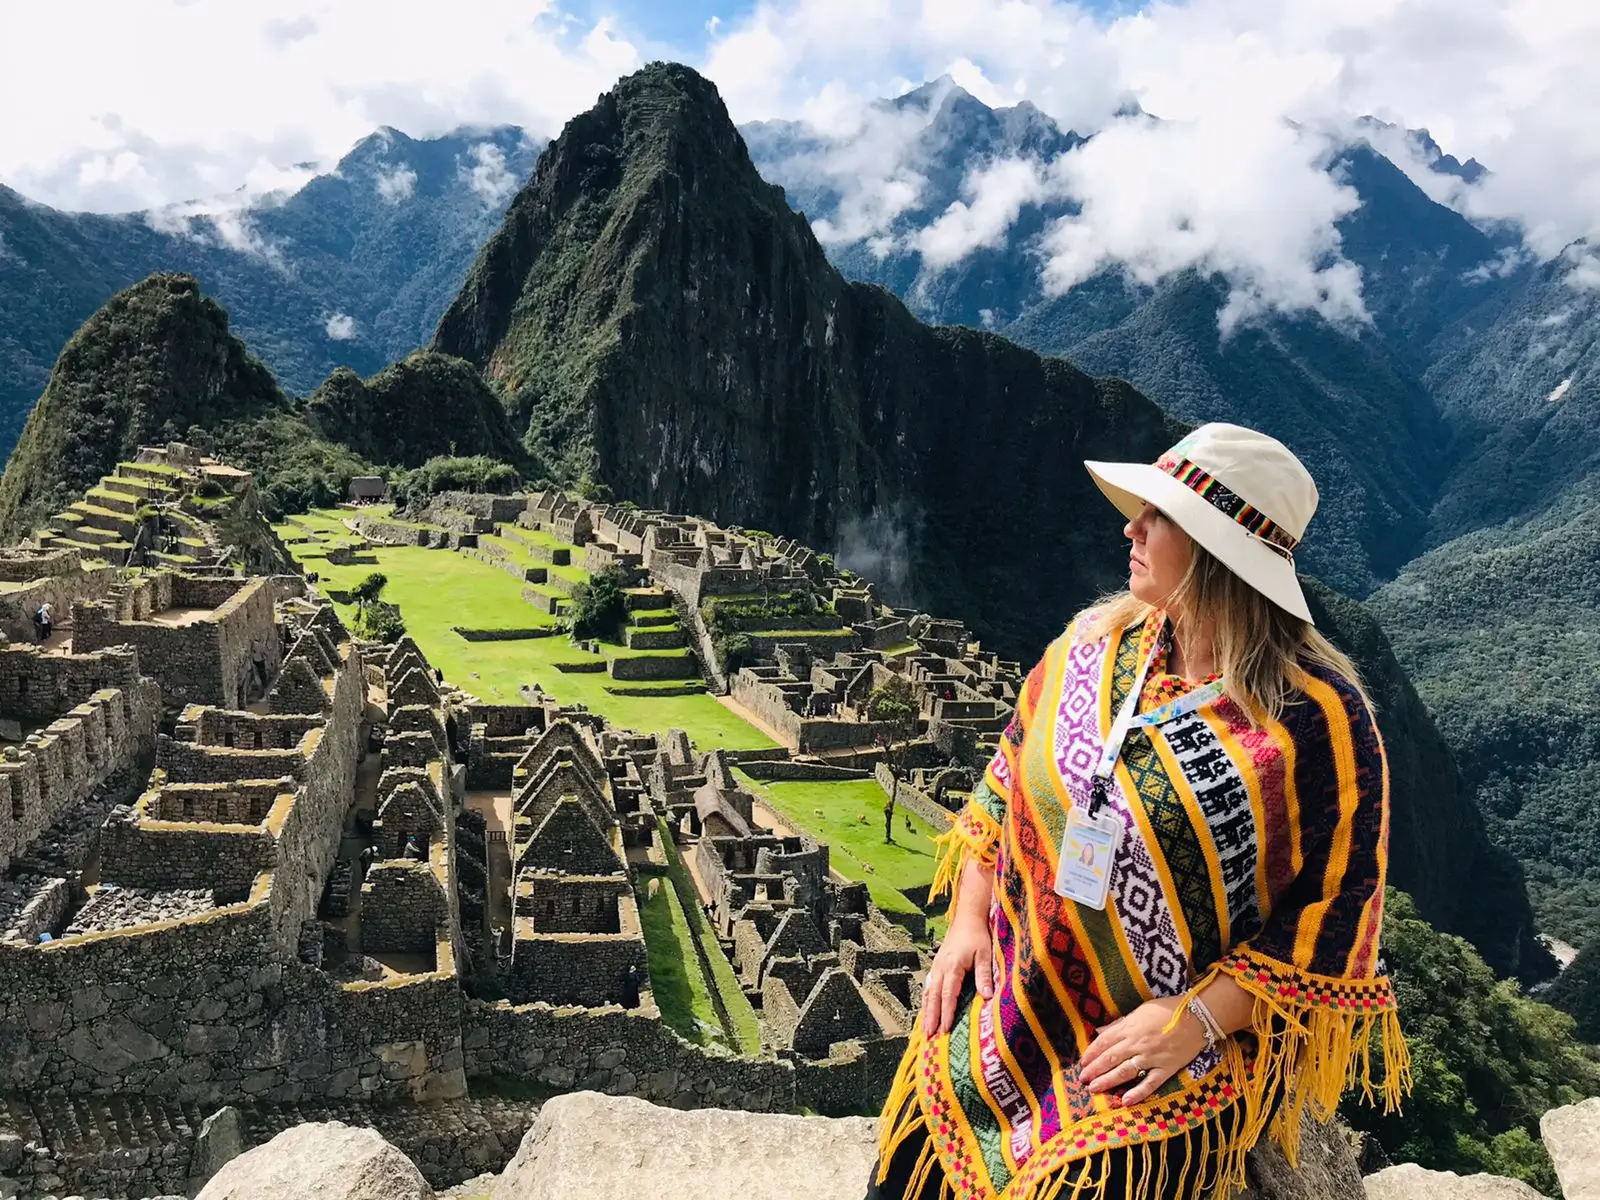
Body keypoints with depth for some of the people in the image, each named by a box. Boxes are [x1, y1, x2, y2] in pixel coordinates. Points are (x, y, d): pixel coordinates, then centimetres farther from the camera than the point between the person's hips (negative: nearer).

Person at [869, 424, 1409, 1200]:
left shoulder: (1316, 717, -14)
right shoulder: (1093, 642, 1)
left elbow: (1336, 911, -11)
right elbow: (1006, 785, 10)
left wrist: (1194, 1020, -17)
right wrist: (968, 919, 1)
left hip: (1199, 1043, -4)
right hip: (1014, 1005, 4)